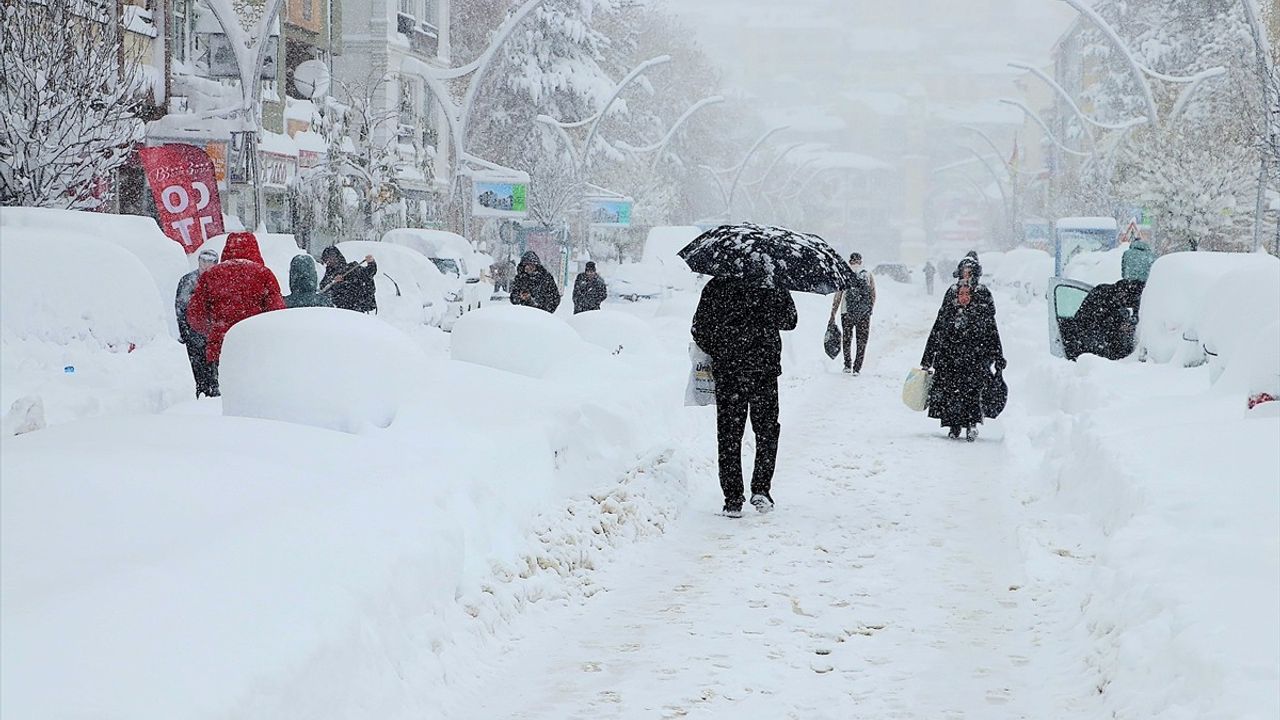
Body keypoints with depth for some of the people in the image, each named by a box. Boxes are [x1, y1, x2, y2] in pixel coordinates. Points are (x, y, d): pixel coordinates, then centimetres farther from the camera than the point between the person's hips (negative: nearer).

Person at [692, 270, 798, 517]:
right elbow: (790, 321, 11)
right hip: (765, 369, 0)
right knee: (767, 430, 15)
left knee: (729, 435, 6)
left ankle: (732, 500, 4)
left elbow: (700, 330, 0)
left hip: (727, 370, 0)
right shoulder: (774, 285, -2)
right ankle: (761, 489, 4)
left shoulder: (716, 287, -2)